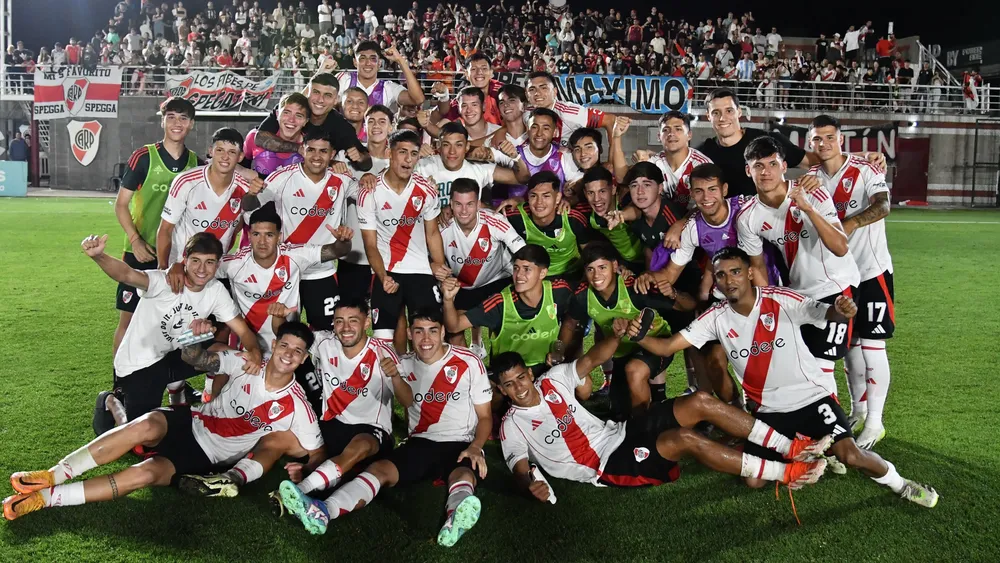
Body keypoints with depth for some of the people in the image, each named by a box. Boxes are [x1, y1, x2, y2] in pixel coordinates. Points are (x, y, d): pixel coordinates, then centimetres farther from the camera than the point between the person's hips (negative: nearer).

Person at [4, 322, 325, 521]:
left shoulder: (295, 406, -9)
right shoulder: (246, 363, -3)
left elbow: (317, 454, -2)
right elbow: (193, 359, 5)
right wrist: (195, 337, -17)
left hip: (207, 460, -2)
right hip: (191, 423, 2)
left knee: (146, 473, -29)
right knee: (147, 426, -32)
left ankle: (44, 498, -19)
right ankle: (54, 475, -21)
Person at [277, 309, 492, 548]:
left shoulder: (469, 362, -1)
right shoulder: (406, 365, 8)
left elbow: (485, 416, 1)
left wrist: (475, 447, -17)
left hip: (461, 444, -3)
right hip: (421, 443, 3)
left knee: (463, 475, -37)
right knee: (379, 468, -24)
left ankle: (456, 519, -70)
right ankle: (322, 512, -48)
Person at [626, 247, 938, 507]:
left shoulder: (782, 301, -15)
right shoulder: (716, 318, -9)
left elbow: (826, 313, -25)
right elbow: (667, 346, -12)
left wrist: (841, 310, -50)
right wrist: (639, 336, -32)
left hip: (812, 396, -3)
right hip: (768, 410, 3)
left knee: (851, 457, -19)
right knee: (753, 481, -6)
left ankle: (896, 481, 16)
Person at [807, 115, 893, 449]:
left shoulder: (864, 171, -11)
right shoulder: (812, 178, 5)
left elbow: (882, 206, -29)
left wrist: (850, 224, -43)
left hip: (871, 270, -5)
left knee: (871, 344, -5)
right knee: (848, 342, 14)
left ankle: (874, 423, 4)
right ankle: (858, 411, 29)